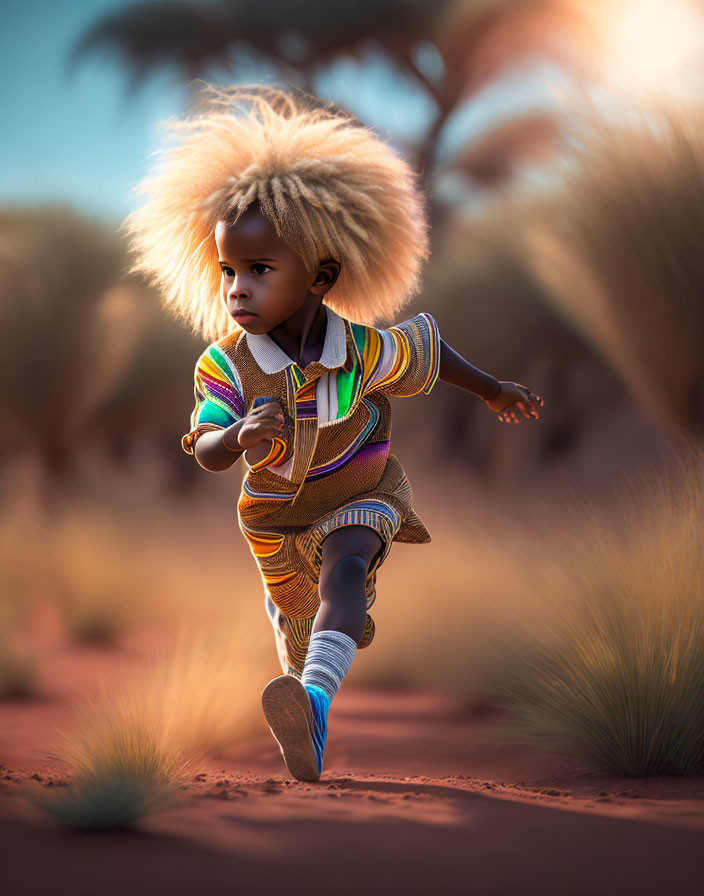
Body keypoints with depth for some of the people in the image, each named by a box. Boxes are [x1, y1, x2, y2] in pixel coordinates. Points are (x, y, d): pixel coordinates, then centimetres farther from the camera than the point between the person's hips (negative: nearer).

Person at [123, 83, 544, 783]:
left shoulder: (365, 352, -29)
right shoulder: (225, 364, -27)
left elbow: (429, 349, -8)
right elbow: (205, 452, -30)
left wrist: (492, 391, 9)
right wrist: (240, 436, -55)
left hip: (360, 496, -3)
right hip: (275, 511, 3)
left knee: (346, 568, -35)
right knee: (293, 612, 26)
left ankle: (315, 699, -52)